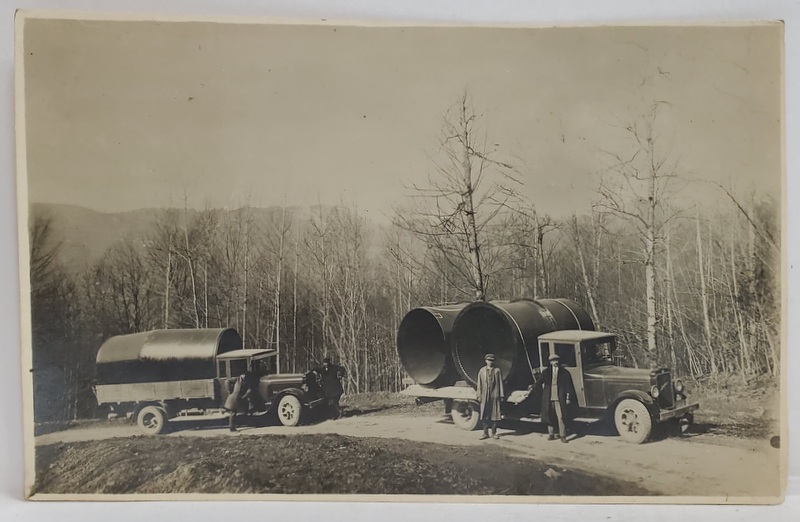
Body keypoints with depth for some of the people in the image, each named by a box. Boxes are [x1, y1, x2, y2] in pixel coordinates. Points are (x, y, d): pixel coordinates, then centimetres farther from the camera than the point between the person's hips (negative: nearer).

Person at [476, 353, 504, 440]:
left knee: (494, 414, 4)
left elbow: (500, 383, 3)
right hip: (485, 396, 1)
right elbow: (479, 384, 7)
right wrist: (479, 395, 2)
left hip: (495, 396, -1)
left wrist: (501, 395, 0)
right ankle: (485, 433, 10)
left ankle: (494, 432, 14)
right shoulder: (482, 371, 7)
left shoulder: (497, 371, 4)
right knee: (485, 415, 3)